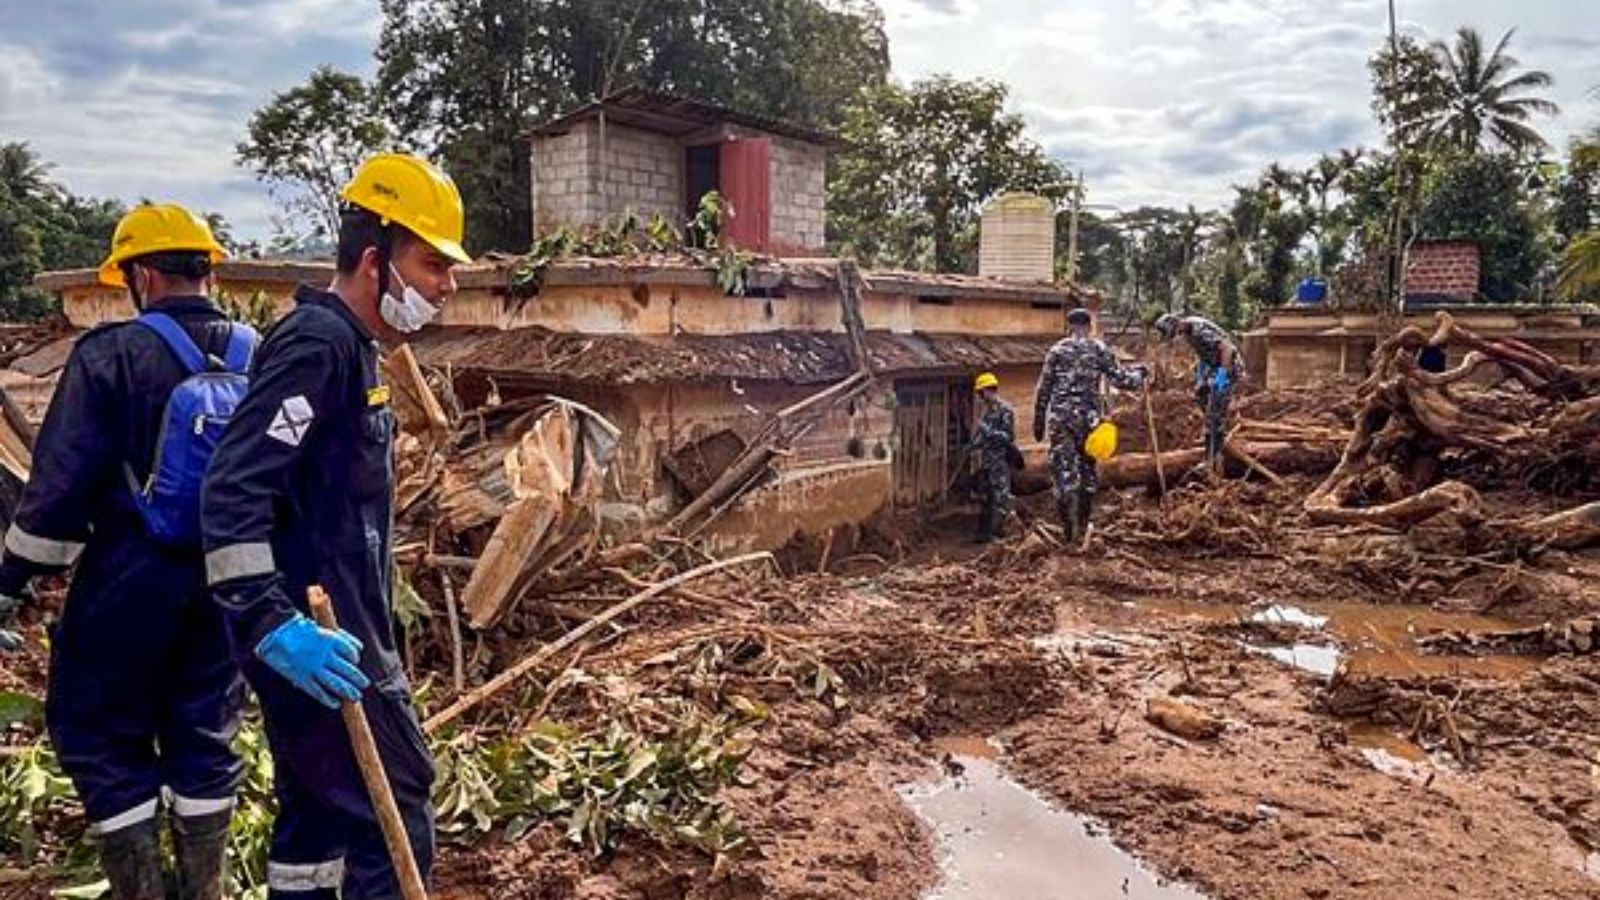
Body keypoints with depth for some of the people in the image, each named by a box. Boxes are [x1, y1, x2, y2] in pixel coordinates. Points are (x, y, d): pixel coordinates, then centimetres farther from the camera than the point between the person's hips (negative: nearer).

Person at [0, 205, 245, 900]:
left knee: (100, 734, 12)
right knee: (205, 734, 15)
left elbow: (59, 484, -12)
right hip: (229, 583, 5)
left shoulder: (112, 355, -12)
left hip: (130, 581, -4)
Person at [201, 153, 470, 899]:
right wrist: (273, 624, -31)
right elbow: (232, 492, -25)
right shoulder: (317, 343, -17)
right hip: (322, 643, -10)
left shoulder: (346, 345, 14)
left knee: (317, 816, 18)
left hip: (330, 630, 10)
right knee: (394, 822, -3)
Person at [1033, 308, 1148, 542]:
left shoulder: (1057, 350, 5)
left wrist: (1038, 422, 12)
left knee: (1063, 472, 0)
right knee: (1087, 470, 14)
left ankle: (1068, 530, -7)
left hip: (1059, 416, 0)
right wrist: (1138, 374, 23)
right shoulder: (1099, 349, 4)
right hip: (1087, 416, 0)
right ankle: (1082, 526, 18)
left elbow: (1043, 389, 5)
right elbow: (1120, 379, 2)